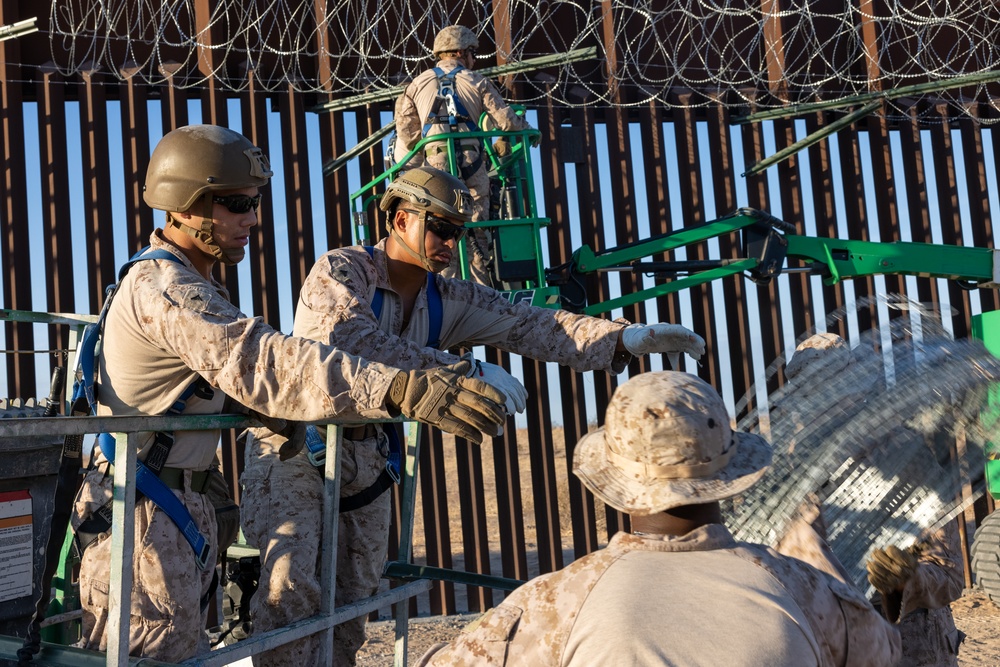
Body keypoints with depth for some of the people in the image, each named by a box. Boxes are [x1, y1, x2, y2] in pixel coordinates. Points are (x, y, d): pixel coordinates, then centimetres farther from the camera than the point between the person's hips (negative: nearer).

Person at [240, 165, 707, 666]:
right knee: (291, 582, -23)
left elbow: (530, 326, -5)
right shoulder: (340, 271, -13)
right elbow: (361, 345, -31)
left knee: (353, 597, 9)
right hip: (295, 449, -5)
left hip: (364, 458, 6)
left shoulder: (448, 300, 2)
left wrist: (626, 338, -16)